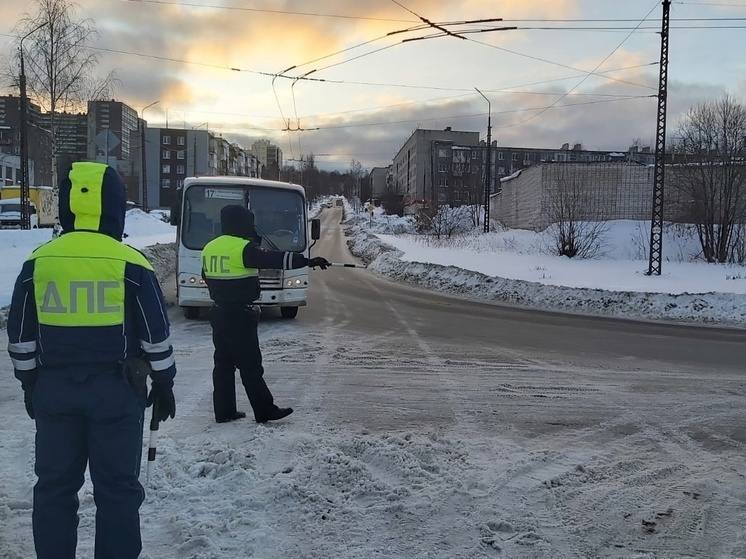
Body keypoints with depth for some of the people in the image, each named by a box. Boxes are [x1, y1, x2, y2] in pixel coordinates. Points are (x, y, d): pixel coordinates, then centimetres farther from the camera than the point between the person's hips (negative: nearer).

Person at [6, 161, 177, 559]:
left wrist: (30, 382, 18)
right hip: (116, 388, -2)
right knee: (117, 486, 7)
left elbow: (20, 334, 6)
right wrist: (163, 382, 7)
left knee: (54, 484, 14)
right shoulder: (131, 263, -9)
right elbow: (155, 334, -5)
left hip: (53, 387, 3)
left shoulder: (37, 262, 0)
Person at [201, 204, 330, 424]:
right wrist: (308, 261, -25)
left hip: (218, 313, 8)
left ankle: (224, 411, 17)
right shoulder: (244, 248, -16)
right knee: (250, 365, -1)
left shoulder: (209, 248, 9)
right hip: (240, 315, -8)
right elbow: (274, 259, -24)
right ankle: (265, 411, 7)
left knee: (223, 363, 13)